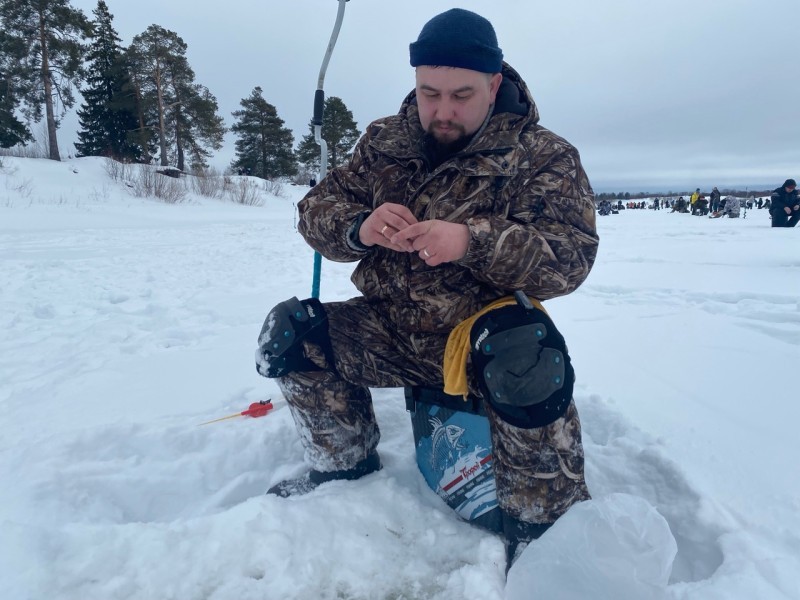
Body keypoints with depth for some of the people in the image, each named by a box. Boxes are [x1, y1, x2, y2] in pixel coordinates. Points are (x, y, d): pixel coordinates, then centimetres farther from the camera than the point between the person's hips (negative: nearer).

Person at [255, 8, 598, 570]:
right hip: (389, 330, 5)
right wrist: (359, 226, -21)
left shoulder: (543, 155, -7)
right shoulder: (384, 141, 5)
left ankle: (542, 529, -12)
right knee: (289, 332, -7)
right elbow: (317, 210, 4)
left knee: (526, 362, -37)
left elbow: (571, 255, -18)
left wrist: (472, 241, -35)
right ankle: (347, 462, 14)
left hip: (483, 331, -4)